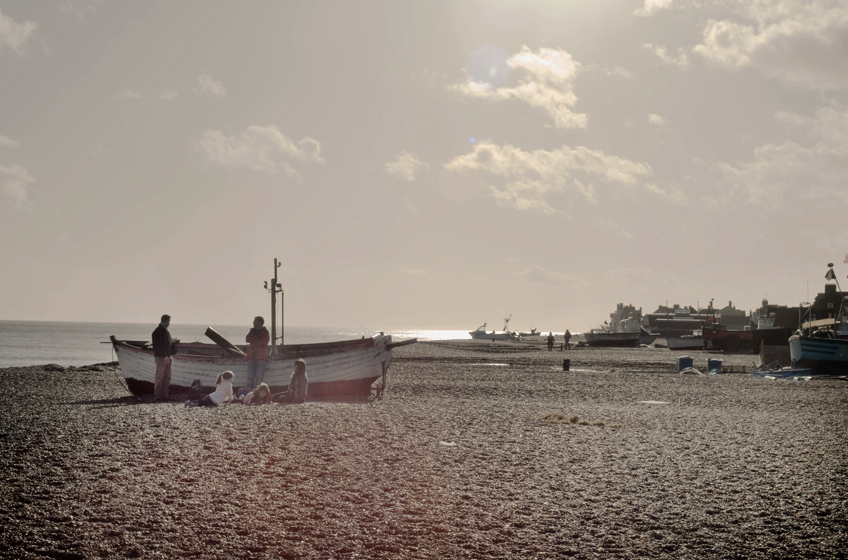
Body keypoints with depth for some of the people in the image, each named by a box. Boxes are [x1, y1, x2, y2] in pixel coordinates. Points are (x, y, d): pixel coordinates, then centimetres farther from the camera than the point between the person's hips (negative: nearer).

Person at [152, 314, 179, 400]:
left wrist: (174, 342, 8)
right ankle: (157, 396, -3)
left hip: (167, 357, 9)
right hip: (161, 357, -9)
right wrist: (164, 356, -22)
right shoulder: (157, 332, -11)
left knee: (167, 377, 9)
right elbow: (157, 346, -18)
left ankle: (165, 395, 13)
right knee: (159, 377, -6)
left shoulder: (166, 332, 17)